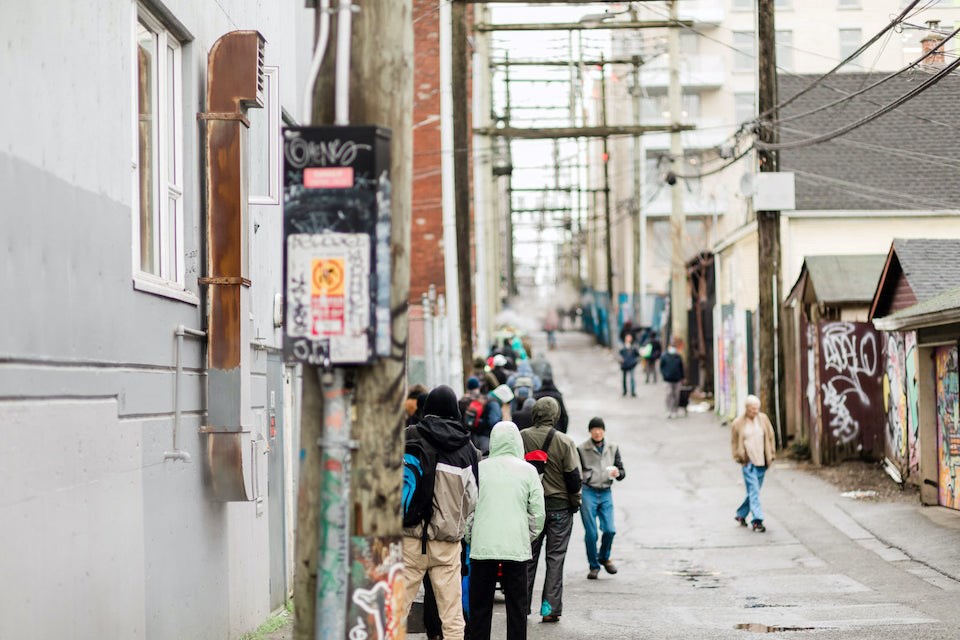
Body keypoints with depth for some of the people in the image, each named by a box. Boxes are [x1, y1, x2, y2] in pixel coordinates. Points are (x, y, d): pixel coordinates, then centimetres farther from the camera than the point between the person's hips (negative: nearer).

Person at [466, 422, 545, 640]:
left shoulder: (479, 468, -1)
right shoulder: (528, 470, -1)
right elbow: (538, 511, 0)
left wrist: (470, 536, 14)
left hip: (482, 546, 0)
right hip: (517, 546, 0)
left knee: (480, 606, 8)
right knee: (516, 606, 8)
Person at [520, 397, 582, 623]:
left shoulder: (521, 438, -4)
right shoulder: (564, 442, -11)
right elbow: (573, 476, -9)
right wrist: (575, 502, 7)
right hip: (559, 505, -2)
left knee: (528, 555, 11)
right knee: (555, 557, 3)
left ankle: (523, 604, 14)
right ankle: (551, 607, 1)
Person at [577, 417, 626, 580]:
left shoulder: (613, 448, 9)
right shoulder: (581, 449, -1)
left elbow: (622, 472, 13)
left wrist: (617, 473, -11)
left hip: (606, 493, 2)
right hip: (587, 492, -2)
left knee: (609, 529, -7)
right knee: (591, 532, -2)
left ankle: (604, 557, 21)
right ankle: (594, 566, 14)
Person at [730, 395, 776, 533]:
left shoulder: (763, 419, 5)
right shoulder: (738, 423, -4)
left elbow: (770, 437, 12)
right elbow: (734, 442, 5)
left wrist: (771, 454, 9)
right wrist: (739, 458, 1)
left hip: (762, 462, 4)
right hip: (748, 463, -4)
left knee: (754, 491, 12)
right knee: (754, 491, -12)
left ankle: (741, 514, 30)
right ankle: (757, 520, -13)